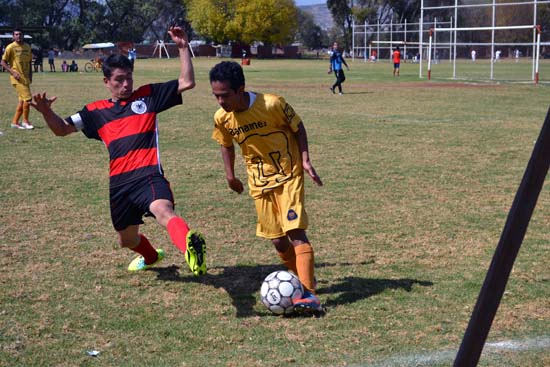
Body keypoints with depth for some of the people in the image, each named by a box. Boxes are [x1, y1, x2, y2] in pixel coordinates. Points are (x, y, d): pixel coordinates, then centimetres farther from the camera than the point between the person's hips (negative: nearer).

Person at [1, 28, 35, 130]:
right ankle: (25, 121, 1)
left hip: (26, 77, 7)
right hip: (17, 78, -7)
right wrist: (13, 72, -16)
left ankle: (15, 122, 19)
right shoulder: (11, 47, -8)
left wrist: (30, 75, 10)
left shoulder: (27, 47, 10)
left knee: (22, 100, 10)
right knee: (27, 98, -12)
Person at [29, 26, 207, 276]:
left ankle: (190, 248, -65)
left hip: (149, 176, -5)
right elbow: (62, 129, 16)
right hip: (120, 183, 5)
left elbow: (187, 83, 5)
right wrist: (46, 111, -4)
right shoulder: (96, 112, 14)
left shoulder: (147, 96, 8)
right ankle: (151, 256, 55)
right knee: (127, 240, 22)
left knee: (163, 212, -38)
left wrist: (183, 48, -4)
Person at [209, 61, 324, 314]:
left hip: (288, 175, -4)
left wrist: (305, 160, -13)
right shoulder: (221, 118, -9)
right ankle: (302, 277, 29)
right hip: (260, 182, 4)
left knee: (295, 231, -17)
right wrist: (230, 175, 10)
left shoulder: (272, 104, -22)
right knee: (277, 240, 4)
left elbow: (297, 127, -6)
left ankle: (309, 293, -19)